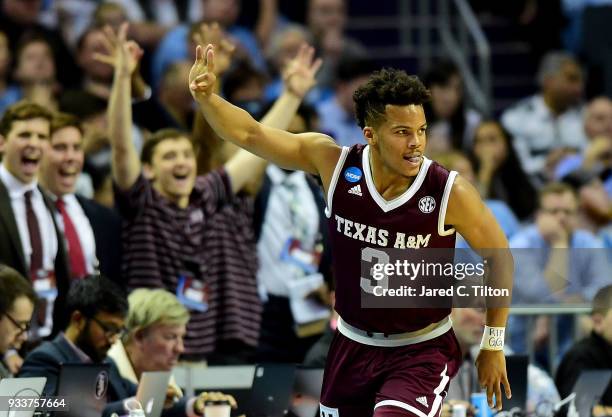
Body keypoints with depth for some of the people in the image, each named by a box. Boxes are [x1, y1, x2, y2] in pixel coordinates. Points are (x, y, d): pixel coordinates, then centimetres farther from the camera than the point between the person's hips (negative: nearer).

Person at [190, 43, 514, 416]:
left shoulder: (450, 193, -19)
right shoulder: (333, 163, -12)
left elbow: (500, 257, -5)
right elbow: (251, 135, -9)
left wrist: (494, 346, 0)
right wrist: (206, 98, -28)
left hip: (421, 353, -4)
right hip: (353, 346, 4)